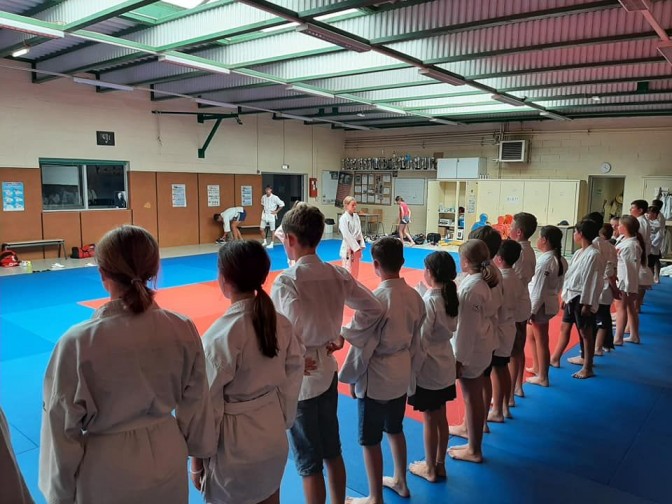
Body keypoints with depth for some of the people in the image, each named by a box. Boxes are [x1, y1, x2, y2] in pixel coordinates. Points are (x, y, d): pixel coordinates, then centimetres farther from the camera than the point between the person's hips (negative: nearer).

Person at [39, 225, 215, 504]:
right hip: (167, 460, 3)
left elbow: (64, 424, -12)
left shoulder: (77, 342, -23)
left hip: (107, 472, -2)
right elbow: (195, 401, -2)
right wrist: (200, 451, 14)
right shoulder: (183, 329, -15)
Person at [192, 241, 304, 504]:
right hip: (274, 438, 6)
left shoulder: (220, 335, -24)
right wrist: (280, 424, 16)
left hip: (234, 444, -5)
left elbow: (208, 405, -16)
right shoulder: (282, 325, -7)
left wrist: (197, 459, -3)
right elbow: (291, 385, 2)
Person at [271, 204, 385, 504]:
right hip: (328, 370, 6)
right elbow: (374, 309, 3)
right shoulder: (337, 274, -3)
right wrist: (346, 336, 7)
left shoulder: (286, 281, -21)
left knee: (309, 463, 12)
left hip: (298, 378, -6)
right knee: (332, 451, 23)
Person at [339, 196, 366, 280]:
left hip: (356, 246, 7)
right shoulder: (343, 218, -14)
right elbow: (346, 235, -18)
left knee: (355, 270, 15)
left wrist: (361, 246, -1)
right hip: (348, 247, -7)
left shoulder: (356, 216, 8)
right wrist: (356, 247, -19)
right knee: (347, 270, -8)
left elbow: (359, 232, 9)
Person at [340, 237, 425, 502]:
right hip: (401, 375, 8)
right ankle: (400, 481, 46)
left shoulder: (376, 299, -26)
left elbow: (363, 345, -19)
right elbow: (416, 340, 6)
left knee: (370, 440, 11)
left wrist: (350, 377, -4)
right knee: (395, 429, 27)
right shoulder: (415, 295, -4)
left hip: (375, 378, -7)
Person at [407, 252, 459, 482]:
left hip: (428, 368, -7)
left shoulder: (428, 301, -24)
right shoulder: (451, 297, -2)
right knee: (441, 418, 20)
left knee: (430, 420, 9)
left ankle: (430, 468, 26)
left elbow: (421, 340, -21)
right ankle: (440, 464, 35)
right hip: (446, 365, 7)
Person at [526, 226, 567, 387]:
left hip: (541, 305, -9)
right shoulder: (559, 259, 4)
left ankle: (542, 377, 20)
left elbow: (538, 289, -22)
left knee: (541, 341, 5)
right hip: (550, 302, 9)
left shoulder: (545, 261, -24)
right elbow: (558, 285, 12)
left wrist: (531, 310, -15)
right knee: (533, 336, 23)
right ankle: (536, 367, 38)